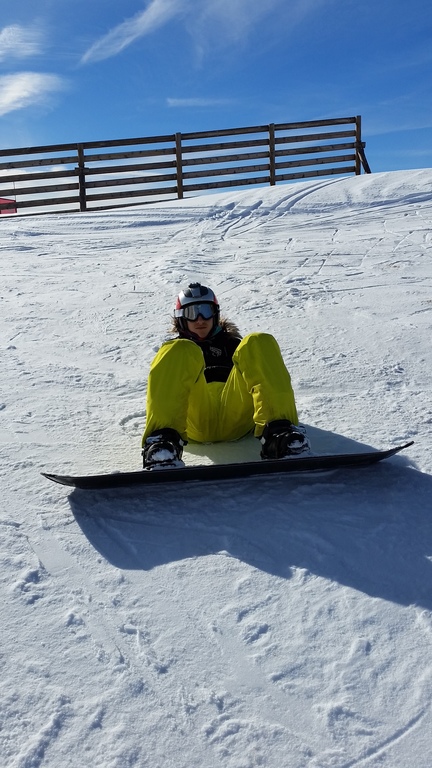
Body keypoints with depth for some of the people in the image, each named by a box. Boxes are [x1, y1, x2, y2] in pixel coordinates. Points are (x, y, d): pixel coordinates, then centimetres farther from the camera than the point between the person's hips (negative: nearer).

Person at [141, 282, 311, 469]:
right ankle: (163, 438, -49)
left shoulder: (232, 343, 38)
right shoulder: (173, 349, 36)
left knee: (259, 344, -20)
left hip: (236, 417, 1)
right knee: (180, 352, -26)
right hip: (194, 421, -1)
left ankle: (278, 432, -41)